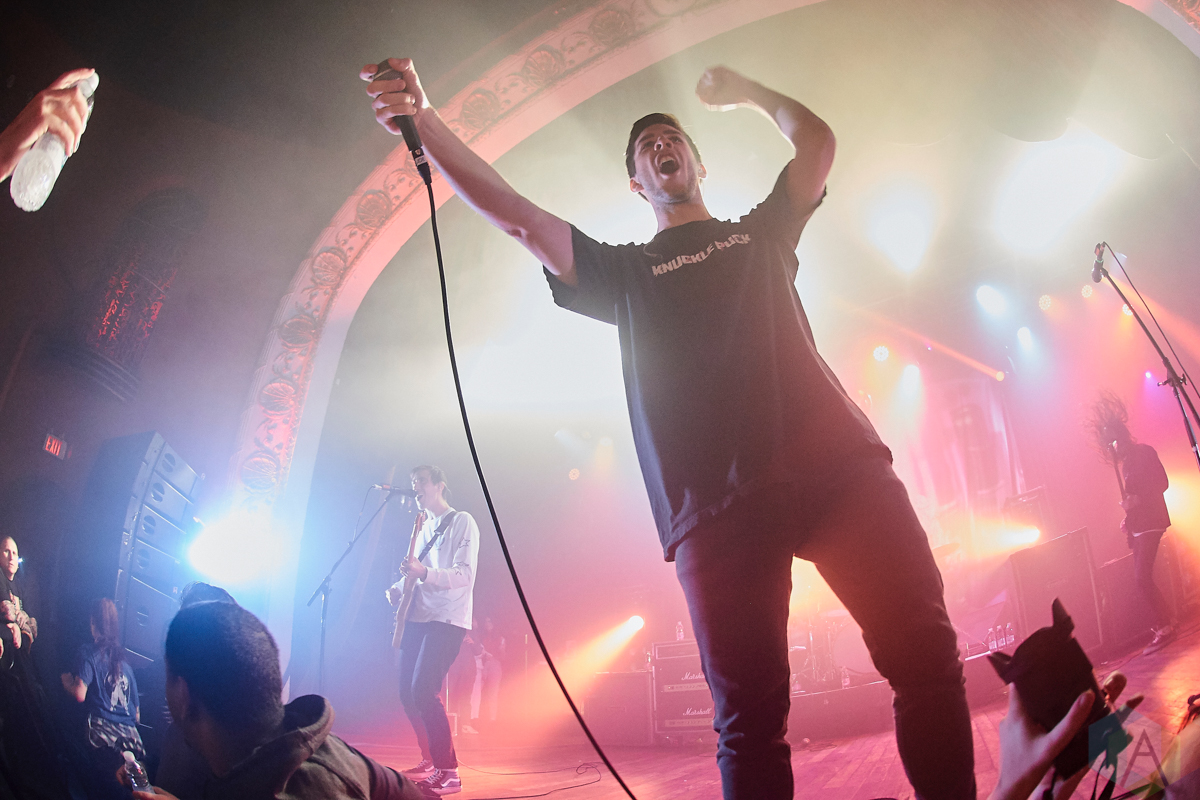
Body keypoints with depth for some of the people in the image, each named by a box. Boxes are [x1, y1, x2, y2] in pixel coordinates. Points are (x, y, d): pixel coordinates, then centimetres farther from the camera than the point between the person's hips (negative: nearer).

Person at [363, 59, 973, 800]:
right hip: (717, 502, 0)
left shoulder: (761, 231, 28)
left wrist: (746, 90, 33)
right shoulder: (624, 270, 24)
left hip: (834, 460, 1)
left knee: (922, 648, -9)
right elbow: (518, 217, 13)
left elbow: (818, 140, 17)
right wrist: (425, 120, 3)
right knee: (749, 710, -5)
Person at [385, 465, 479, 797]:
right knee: (408, 693, 7)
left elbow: (465, 575, -16)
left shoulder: (462, 522, -5)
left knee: (423, 691, -18)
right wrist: (397, 590, 5)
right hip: (417, 618, 8)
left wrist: (423, 572, -30)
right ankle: (430, 761, 22)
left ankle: (448, 772, -11)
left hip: (447, 620, -8)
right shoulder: (422, 526, 19)